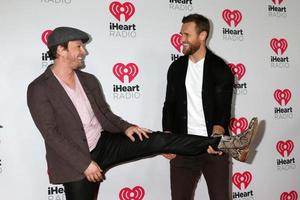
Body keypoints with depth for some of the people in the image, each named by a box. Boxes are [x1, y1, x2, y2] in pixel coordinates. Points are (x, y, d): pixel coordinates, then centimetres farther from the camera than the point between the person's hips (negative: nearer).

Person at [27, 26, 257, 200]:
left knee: (157, 140, -10)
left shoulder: (89, 80, 7)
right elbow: (51, 134, -17)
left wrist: (125, 128, -9)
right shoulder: (39, 89, -11)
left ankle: (226, 145, -11)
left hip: (104, 144, 4)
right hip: (76, 162, -4)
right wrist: (84, 163, -20)